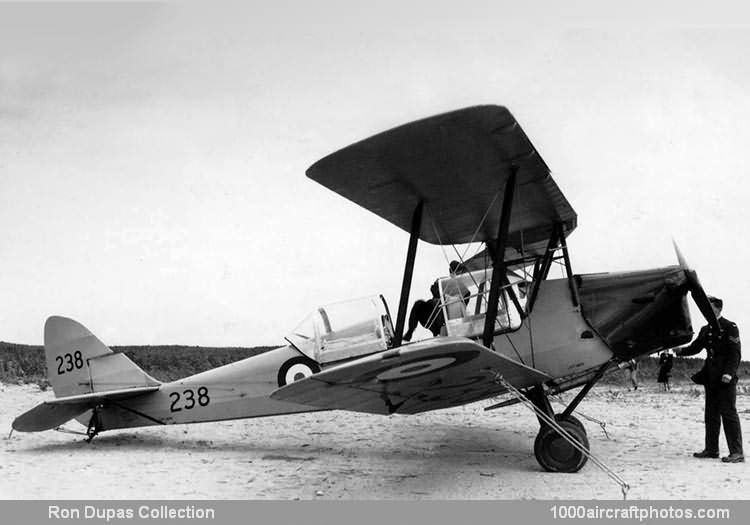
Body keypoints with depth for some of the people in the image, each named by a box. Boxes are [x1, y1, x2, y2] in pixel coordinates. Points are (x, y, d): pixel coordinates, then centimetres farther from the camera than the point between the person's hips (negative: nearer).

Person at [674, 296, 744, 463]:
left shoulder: (730, 327, -7)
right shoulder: (706, 330, 15)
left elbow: (735, 354, -12)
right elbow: (695, 347, 15)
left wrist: (729, 373, -21)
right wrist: (680, 350, -4)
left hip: (726, 379, -8)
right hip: (711, 377, 8)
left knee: (728, 413, -7)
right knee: (711, 414, 11)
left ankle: (736, 452, -4)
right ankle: (711, 449, 18)